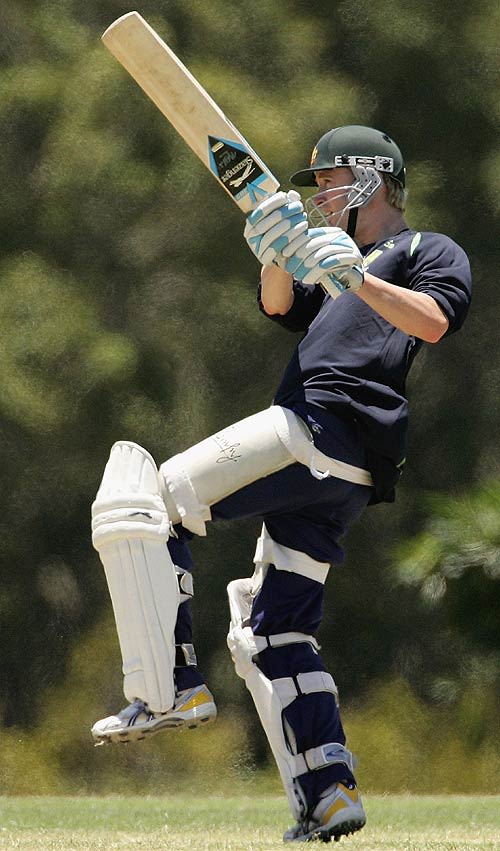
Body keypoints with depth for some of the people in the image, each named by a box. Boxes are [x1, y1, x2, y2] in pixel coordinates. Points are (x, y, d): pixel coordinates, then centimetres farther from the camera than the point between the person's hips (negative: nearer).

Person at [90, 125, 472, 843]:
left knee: (145, 499, -15)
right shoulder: (341, 271, 35)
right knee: (270, 635, 9)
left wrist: (355, 278, -24)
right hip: (331, 475, 10)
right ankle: (328, 796, 2)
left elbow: (433, 321, -13)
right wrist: (281, 251, -5)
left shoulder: (429, 251, 9)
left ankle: (169, 687, -24)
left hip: (330, 430, -10)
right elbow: (280, 305, 15)